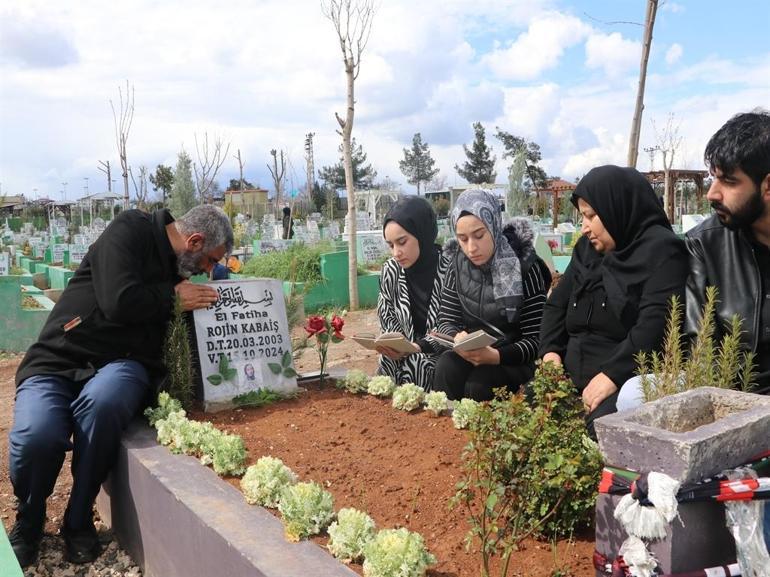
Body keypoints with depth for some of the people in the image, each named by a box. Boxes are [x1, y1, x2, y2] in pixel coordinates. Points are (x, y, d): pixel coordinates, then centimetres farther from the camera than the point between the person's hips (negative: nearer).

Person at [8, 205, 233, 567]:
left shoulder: (178, 267, 16)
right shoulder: (130, 231, -5)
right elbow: (119, 302, -20)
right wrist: (173, 296, -8)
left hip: (119, 365, 4)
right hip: (58, 361, -4)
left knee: (102, 401, -34)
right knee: (35, 436, -33)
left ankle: (79, 521, -11)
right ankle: (28, 522, 2)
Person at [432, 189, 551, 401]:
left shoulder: (525, 268, -12)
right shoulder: (457, 266, -1)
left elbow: (536, 339, -12)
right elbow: (446, 321, 1)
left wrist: (496, 356, -31)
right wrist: (457, 338, -24)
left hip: (515, 360, -3)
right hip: (470, 355, 3)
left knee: (478, 384, -32)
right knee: (447, 367, -29)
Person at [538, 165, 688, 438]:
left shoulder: (661, 249, -6)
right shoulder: (587, 249, 18)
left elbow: (655, 324, -18)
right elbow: (557, 304, 21)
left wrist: (612, 374, -24)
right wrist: (551, 351, 3)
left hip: (627, 378, -7)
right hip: (573, 374, 7)